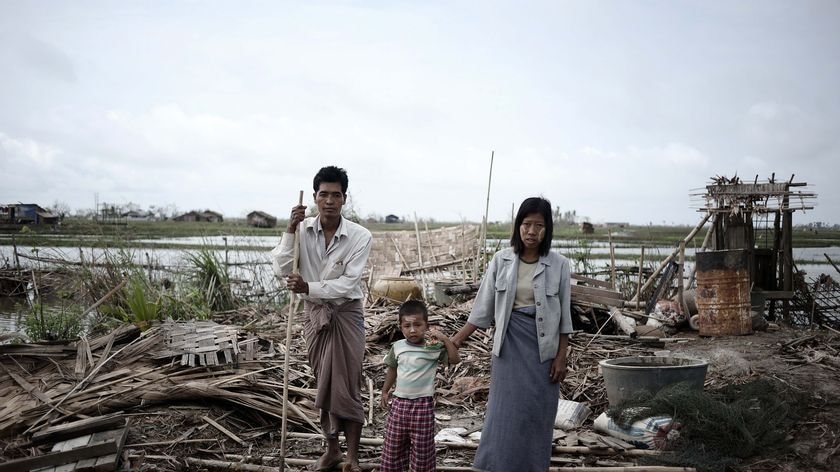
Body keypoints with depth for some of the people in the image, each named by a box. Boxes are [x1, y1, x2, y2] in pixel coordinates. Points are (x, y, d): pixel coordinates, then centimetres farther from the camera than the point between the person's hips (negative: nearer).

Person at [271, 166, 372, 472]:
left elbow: (347, 284, -18)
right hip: (315, 315, 3)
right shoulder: (303, 230, -8)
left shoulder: (360, 237, -16)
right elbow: (281, 270, -14)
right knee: (323, 385, 15)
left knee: (347, 387, 1)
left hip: (346, 315, -3)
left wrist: (309, 288, -28)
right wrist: (290, 231, -22)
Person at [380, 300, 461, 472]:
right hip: (399, 403, 3)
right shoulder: (397, 347, 2)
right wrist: (385, 391, 19)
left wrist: (445, 339, -23)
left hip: (423, 404, -3)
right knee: (393, 444, 12)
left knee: (422, 446, 5)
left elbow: (455, 359, -18)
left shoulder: (434, 348, -9)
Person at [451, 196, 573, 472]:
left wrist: (561, 357, -2)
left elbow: (564, 316, 1)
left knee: (537, 415, 6)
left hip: (542, 347, 0)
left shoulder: (558, 265, -3)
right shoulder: (501, 260, -1)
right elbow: (483, 308, 3)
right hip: (510, 344, 0)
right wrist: (456, 340, -1)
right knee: (505, 413, -1)